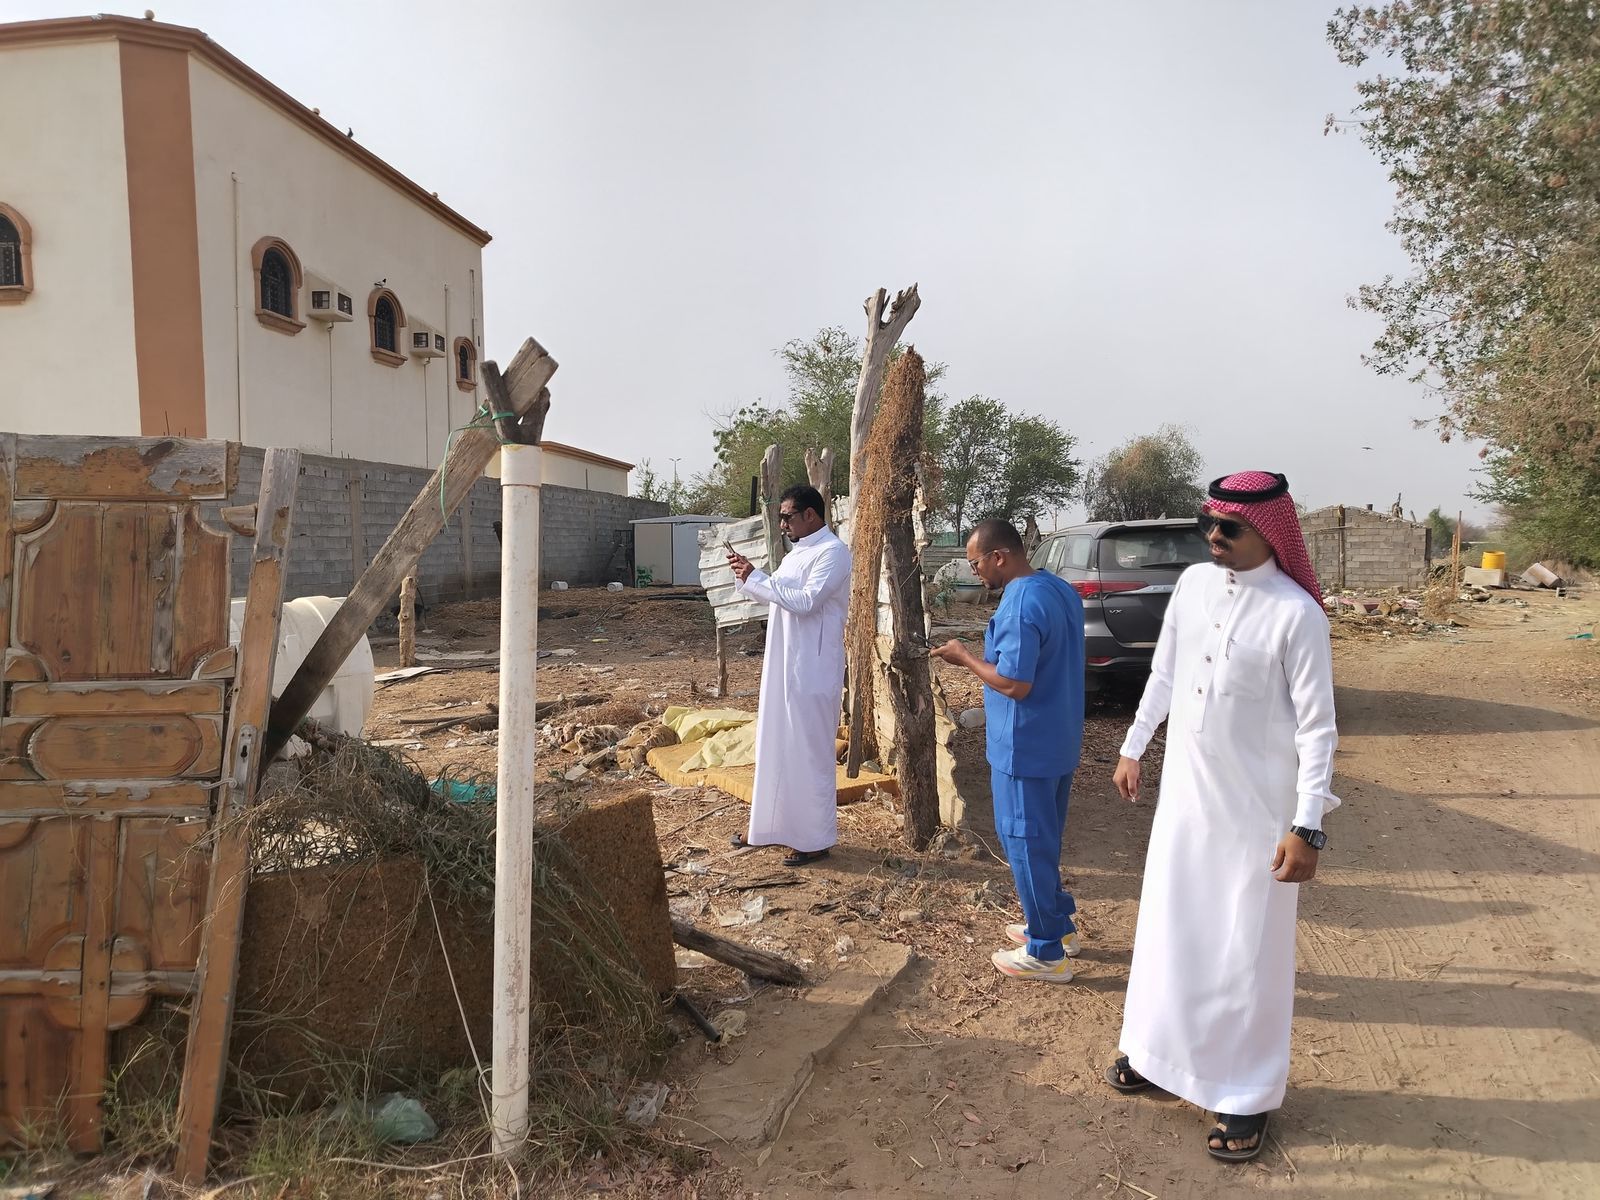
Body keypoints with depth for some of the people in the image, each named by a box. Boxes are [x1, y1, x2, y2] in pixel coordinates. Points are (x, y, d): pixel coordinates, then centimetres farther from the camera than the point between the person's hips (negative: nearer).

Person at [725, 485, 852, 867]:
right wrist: (747, 574, 3)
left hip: (812, 671, -9)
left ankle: (816, 838, 10)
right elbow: (773, 595, 20)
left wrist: (754, 578, -20)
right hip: (783, 666, 9)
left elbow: (805, 601, -24)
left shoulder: (832, 552, -14)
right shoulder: (798, 551, 15)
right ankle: (773, 824, 28)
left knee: (811, 752, -1)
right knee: (776, 747, 16)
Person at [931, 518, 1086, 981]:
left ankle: (1046, 953, 12)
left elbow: (1015, 683, -26)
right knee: (1045, 839, 22)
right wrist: (983, 657, 13)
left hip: (1026, 748, -10)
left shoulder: (1020, 603, -23)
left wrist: (966, 658, -12)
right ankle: (1059, 925, 34)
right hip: (1059, 741, 10)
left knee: (1026, 843, 2)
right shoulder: (1061, 590, 8)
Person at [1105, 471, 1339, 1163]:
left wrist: (1307, 826, -17)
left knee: (1247, 953, 7)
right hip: (1185, 792, 6)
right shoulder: (1193, 584, -1)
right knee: (1167, 930, 18)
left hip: (1257, 806, -5)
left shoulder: (1296, 613, -17)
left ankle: (1247, 1096, 25)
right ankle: (1157, 1054, 38)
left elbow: (1316, 728, -15)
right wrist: (1133, 748, 17)